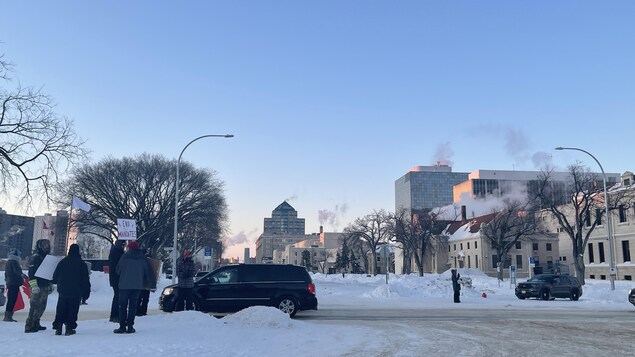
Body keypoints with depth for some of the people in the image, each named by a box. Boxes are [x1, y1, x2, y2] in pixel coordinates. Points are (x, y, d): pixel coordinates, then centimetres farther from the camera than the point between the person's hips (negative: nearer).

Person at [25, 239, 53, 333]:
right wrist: (34, 285, -21)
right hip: (37, 287, -9)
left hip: (45, 287, 9)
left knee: (41, 307, 11)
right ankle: (29, 326, -6)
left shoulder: (46, 257, 19)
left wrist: (50, 284, 24)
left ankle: (36, 324, 18)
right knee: (35, 306, -9)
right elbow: (31, 272, -15)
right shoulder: (35, 257, -8)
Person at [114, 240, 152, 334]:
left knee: (122, 305, 5)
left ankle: (122, 327, 1)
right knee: (133, 305, 7)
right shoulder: (143, 258, 3)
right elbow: (148, 272, 6)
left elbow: (118, 270, 0)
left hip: (124, 285, -2)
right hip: (138, 285, 3)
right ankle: (130, 327, 5)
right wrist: (146, 282, 20)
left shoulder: (125, 257, -5)